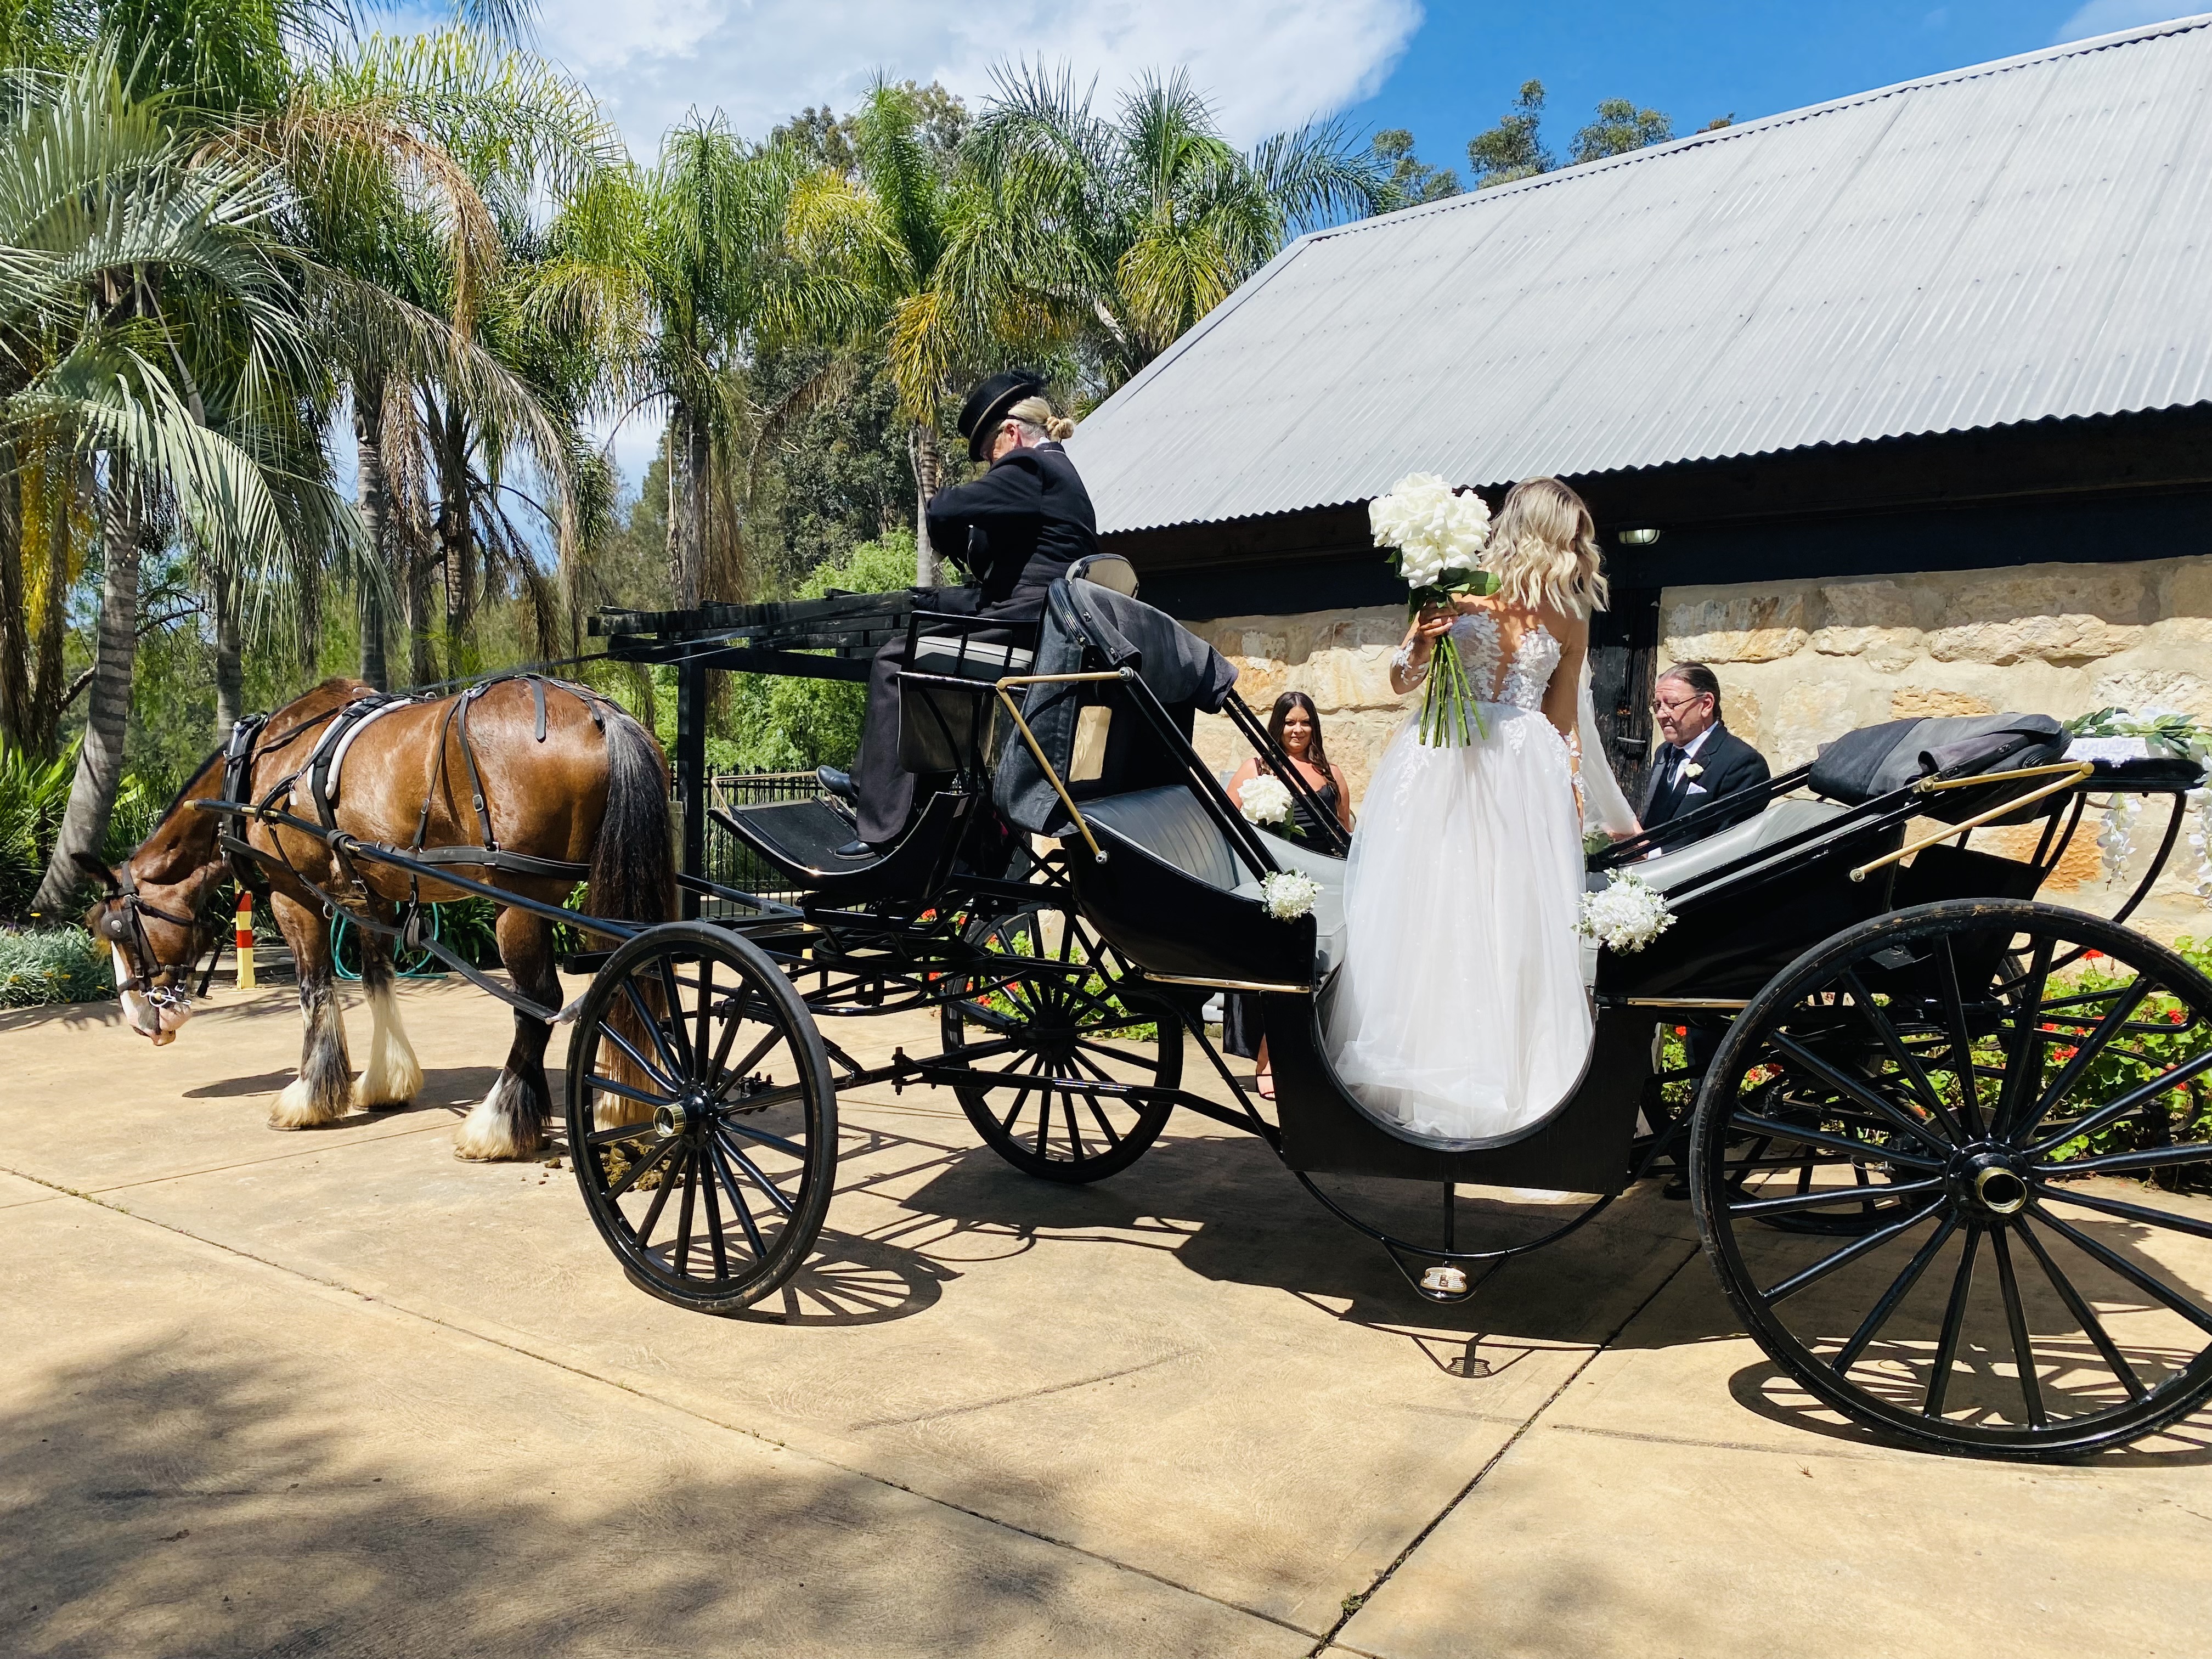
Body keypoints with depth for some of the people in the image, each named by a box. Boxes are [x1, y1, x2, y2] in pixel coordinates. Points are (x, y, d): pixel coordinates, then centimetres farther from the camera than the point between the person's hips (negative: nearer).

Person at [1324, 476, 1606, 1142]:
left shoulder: (1571, 614, 10)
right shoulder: (1460, 589, 1)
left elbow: (1563, 715, 17)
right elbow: (1401, 682, 6)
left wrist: (1570, 790, 11)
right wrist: (1422, 643, -14)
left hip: (1525, 779, 2)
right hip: (1444, 765, -2)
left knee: (1517, 924, -1)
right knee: (1429, 910, -2)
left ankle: (1508, 1079, 9)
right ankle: (1420, 1073, 8)